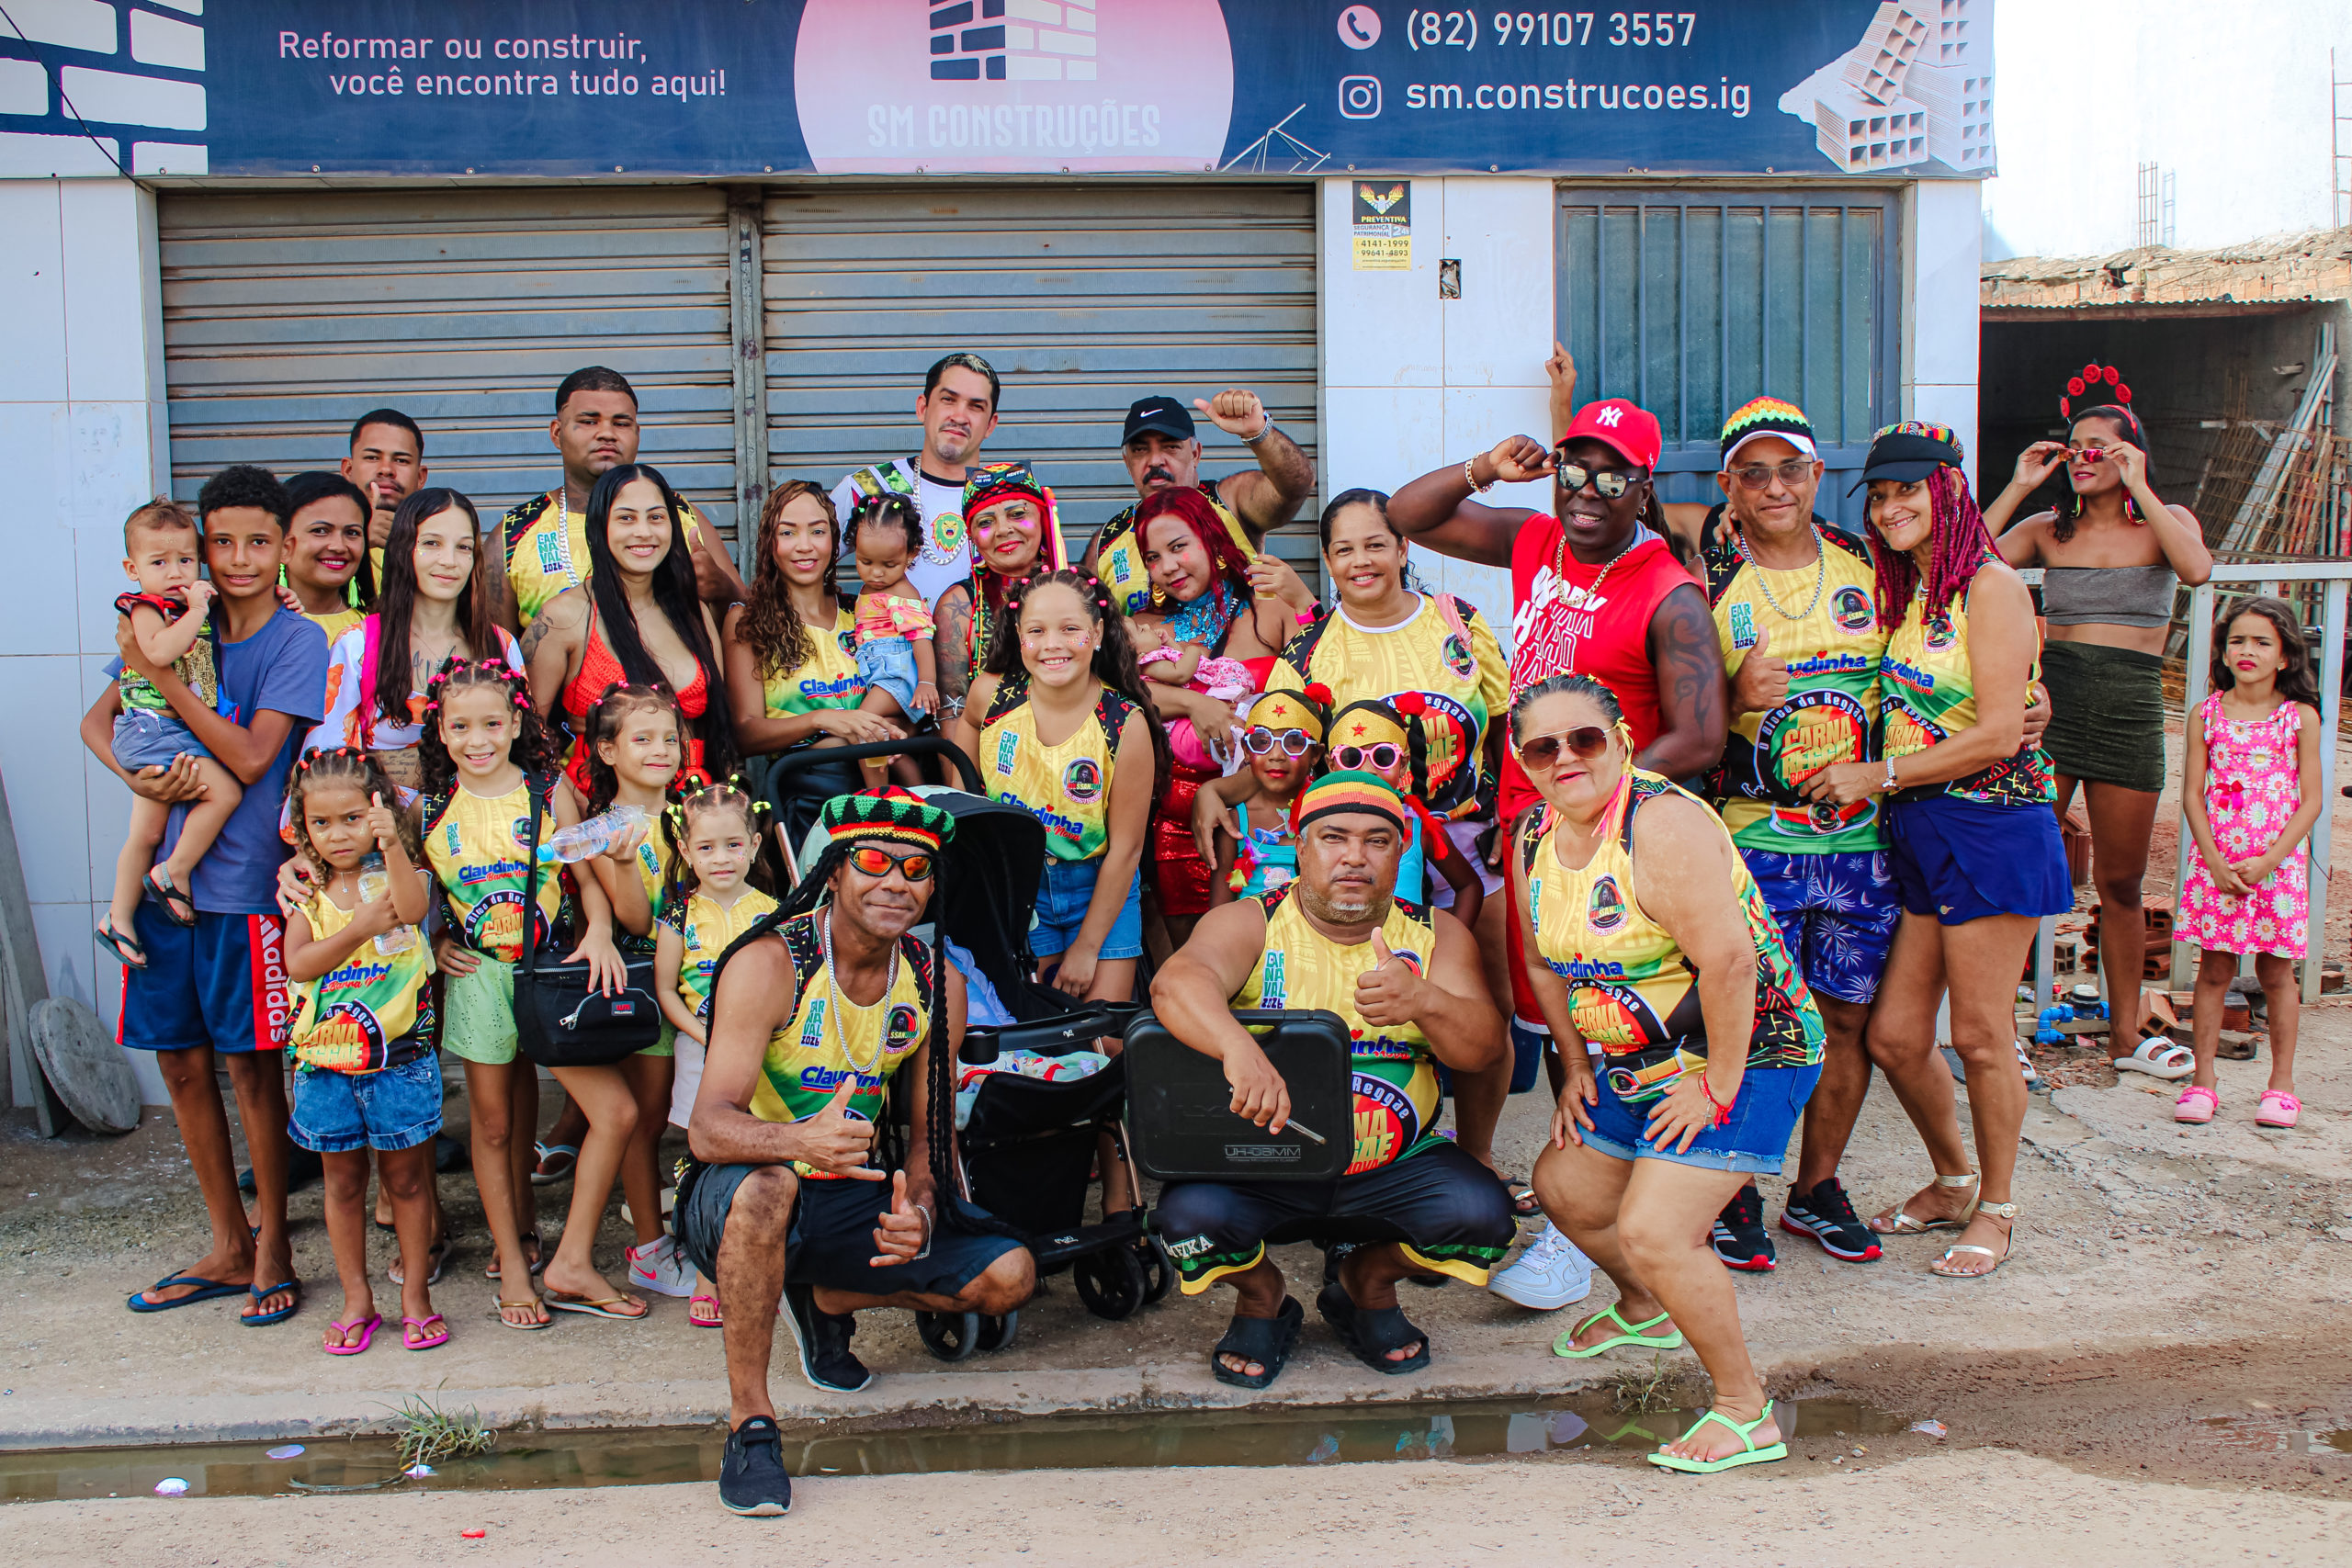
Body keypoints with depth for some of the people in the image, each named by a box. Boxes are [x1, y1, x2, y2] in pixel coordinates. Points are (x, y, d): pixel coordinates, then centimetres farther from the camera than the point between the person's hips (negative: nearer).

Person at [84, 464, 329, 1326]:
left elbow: (251, 757, -15)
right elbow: (97, 718, 10)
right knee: (180, 1062, 10)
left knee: (251, 1064, 2)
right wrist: (134, 772, -10)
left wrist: (161, 673, -17)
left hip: (242, 881, -5)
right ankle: (228, 1247, 24)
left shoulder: (298, 641, -6)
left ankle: (272, 1247, 18)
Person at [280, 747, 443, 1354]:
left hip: (399, 1058, -3)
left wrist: (392, 843, -43)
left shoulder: (397, 874, -4)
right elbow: (298, 964, -9)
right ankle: (357, 1301, 23)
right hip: (327, 1061, 3)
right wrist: (362, 926, -19)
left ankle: (415, 1295, 19)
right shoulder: (308, 895, 4)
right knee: (343, 1181, 12)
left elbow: (414, 907, -28)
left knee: (407, 1177, 7)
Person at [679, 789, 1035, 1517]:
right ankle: (748, 1421, -22)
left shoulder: (938, 985, -3)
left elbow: (932, 1128, 4)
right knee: (768, 1185, -40)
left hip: (852, 1199, 5)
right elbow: (708, 1128, -27)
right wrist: (804, 1138, -48)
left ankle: (826, 1300, 14)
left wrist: (919, 1209, -19)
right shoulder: (768, 965, -20)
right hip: (734, 1199, -5)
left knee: (1010, 1274, -11)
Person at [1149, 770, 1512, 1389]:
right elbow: (1176, 981, -26)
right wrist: (1239, 1049, -47)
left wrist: (1426, 1002, -29)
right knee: (1191, 1215, -30)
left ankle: (1368, 1281, 11)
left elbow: (1484, 1049, -6)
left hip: (1394, 1170, 2)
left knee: (1480, 1214, -25)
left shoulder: (1435, 935, 5)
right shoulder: (1250, 925, -5)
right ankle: (1262, 1297, 8)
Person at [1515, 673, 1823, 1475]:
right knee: (1565, 1190, 20)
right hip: (1636, 1067, 9)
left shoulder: (1662, 823, -25)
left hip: (1742, 1055, -9)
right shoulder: (1536, 841, 2)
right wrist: (1577, 1069, 12)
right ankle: (1644, 1309, 49)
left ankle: (1746, 1411, 1)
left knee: (1653, 1231, -18)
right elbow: (1544, 964, 15)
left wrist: (1717, 1087, -24)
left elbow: (1730, 961, -29)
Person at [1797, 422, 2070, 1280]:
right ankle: (1952, 1181, 31)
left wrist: (1875, 777, -13)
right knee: (1893, 1037, 8)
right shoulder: (1905, 591, 13)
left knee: (1981, 1036, 3)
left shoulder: (1991, 586, -11)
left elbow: (1998, 735, -17)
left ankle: (1995, 1209, 22)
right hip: (1914, 830, 7)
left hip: (1990, 826, -7)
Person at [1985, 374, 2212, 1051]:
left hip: (2129, 715, 0)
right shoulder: (2048, 528, 7)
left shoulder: (2166, 520, 6)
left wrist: (2138, 489, -15)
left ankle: (2125, 1029, 22)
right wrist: (2019, 486, -6)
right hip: (2050, 705, 0)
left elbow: (2196, 569, -17)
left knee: (2120, 885, 9)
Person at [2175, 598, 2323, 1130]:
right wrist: (2215, 861, -9)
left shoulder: (2300, 717, -1)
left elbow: (2311, 801, -3)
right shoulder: (2206, 715, 2)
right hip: (2217, 862, 1)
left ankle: (2281, 1083, 17)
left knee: (2275, 971, 6)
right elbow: (2193, 793, 1)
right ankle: (2202, 1080, 10)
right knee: (2214, 969, 4)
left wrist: (2269, 860, -12)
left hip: (2278, 862, -1)